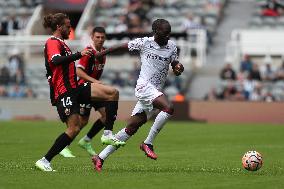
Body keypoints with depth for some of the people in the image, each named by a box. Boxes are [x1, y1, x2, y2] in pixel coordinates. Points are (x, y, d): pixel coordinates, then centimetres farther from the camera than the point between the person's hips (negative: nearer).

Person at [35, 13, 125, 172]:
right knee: (74, 128, -16)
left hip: (74, 88, 10)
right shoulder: (53, 42, -8)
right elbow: (55, 60, -30)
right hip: (64, 91, -10)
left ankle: (108, 134, -5)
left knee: (113, 93, 0)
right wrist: (79, 54, -34)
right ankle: (44, 161, -9)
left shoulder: (61, 43, 23)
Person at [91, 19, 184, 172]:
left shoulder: (171, 47, 10)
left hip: (155, 91, 6)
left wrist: (178, 68, -7)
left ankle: (100, 157, 10)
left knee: (131, 128, 5)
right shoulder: (144, 43, -4)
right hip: (144, 86, -6)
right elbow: (121, 47, 8)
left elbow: (175, 69, 17)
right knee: (168, 108, -29)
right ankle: (148, 143, -18)